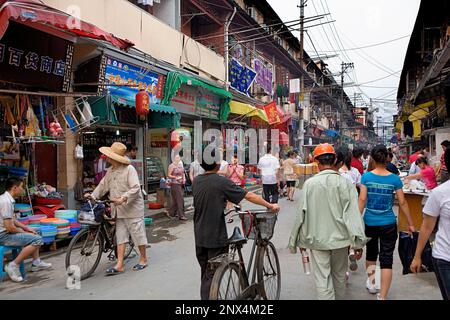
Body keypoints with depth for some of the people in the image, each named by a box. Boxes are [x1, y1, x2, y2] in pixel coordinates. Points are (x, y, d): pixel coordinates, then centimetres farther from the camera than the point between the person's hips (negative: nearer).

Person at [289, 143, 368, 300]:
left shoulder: (310, 183, -11)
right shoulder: (345, 183, -10)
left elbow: (301, 214, -7)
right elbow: (353, 213, -12)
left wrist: (298, 239, 4)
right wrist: (358, 241, -8)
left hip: (317, 238, -2)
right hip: (340, 237, 2)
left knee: (322, 279, 6)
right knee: (339, 275, 22)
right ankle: (339, 298, 41)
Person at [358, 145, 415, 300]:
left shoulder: (366, 177, -7)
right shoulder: (395, 179, -6)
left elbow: (362, 199, -11)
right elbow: (403, 203, -4)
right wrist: (410, 224, 6)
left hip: (369, 222, 1)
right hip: (388, 224, -1)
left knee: (371, 252, 24)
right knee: (387, 259, 4)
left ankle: (370, 282, 40)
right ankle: (382, 296, 6)